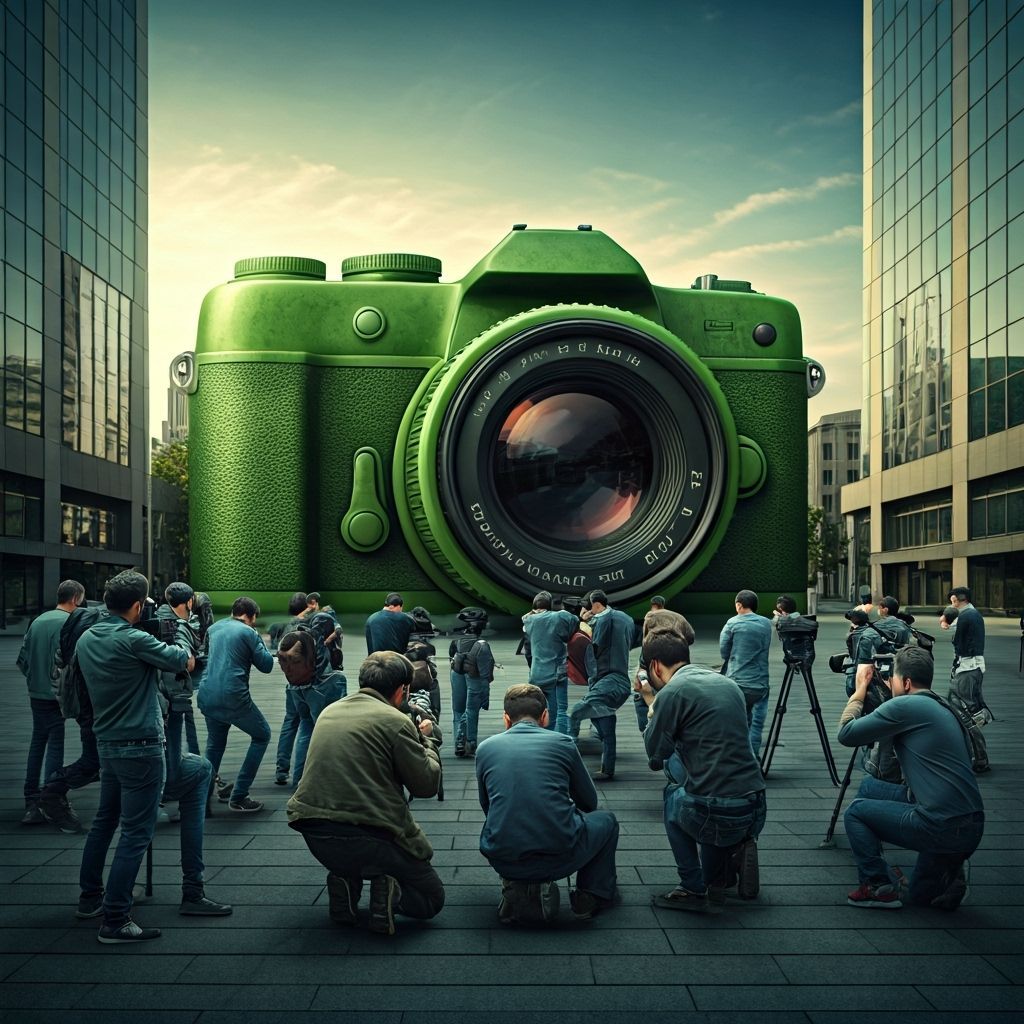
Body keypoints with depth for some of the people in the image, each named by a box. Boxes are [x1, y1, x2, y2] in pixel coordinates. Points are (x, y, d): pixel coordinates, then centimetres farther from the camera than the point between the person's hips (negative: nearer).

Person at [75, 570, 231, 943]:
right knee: (136, 832, -4)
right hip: (140, 747, -8)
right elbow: (186, 663, -14)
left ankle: (90, 898, 32)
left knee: (104, 821, 22)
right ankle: (115, 920, -4)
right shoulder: (135, 640, -19)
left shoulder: (86, 639, 4)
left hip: (106, 743, 9)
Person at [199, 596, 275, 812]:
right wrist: (258, 641, 12)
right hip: (234, 698, -6)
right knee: (262, 735, 12)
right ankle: (238, 797, 6)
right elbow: (266, 664, -1)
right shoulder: (248, 632, -4)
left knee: (215, 742, 27)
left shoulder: (214, 628, 14)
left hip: (207, 696, 6)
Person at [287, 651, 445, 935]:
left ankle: (343, 880, 14)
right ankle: (388, 890, -15)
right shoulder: (397, 722, -8)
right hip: (369, 837, -6)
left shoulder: (329, 712, 13)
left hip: (313, 835, 6)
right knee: (431, 898, 13)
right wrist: (427, 740, 14)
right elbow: (427, 784, -3)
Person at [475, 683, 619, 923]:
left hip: (502, 861, 1)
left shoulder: (486, 747, 9)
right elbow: (589, 802, 19)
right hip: (560, 858, -1)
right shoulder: (562, 743, 6)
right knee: (605, 820, 28)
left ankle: (516, 890, 14)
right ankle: (590, 897, 22)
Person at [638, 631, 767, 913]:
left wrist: (651, 704, 16)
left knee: (673, 796, 25)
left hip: (715, 815, -6)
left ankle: (693, 889, 20)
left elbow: (655, 754, 3)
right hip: (756, 810, 6)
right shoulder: (727, 683, 15)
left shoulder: (672, 692, -6)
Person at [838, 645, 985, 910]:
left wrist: (859, 694, 10)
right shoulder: (944, 709, 14)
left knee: (856, 811, 10)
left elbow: (846, 734, -4)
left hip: (942, 828, -7)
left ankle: (878, 887, 8)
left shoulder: (905, 706, -10)